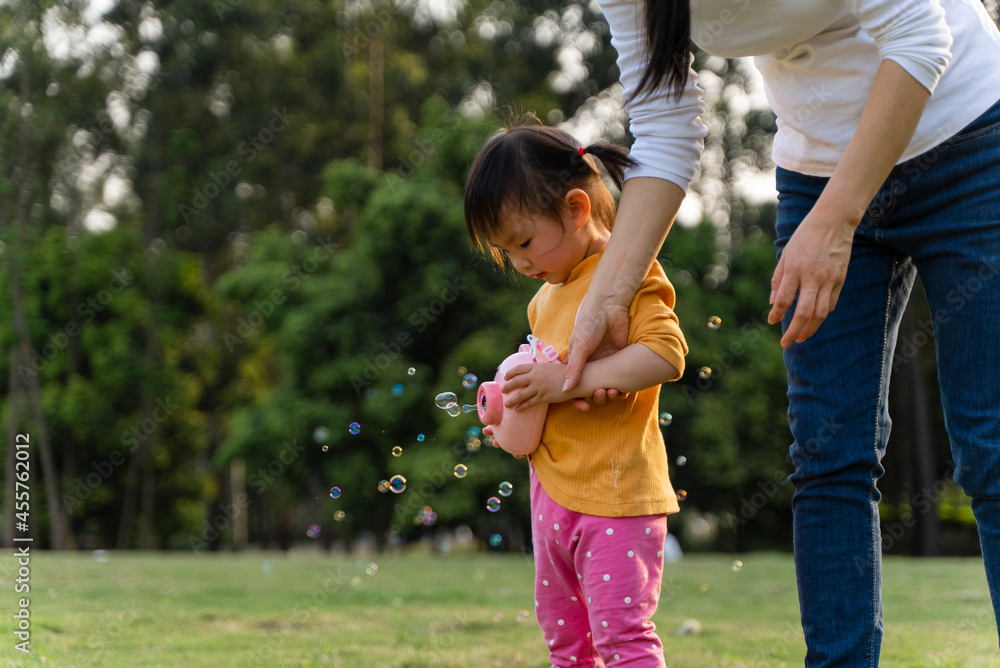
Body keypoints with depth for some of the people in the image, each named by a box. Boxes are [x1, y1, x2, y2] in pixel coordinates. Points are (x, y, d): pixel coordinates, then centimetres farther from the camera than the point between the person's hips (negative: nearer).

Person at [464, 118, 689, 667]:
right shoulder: (547, 296, 16)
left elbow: (666, 354, -23)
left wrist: (569, 380, -25)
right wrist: (515, 410, 7)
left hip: (615, 494, -9)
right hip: (552, 492, 9)